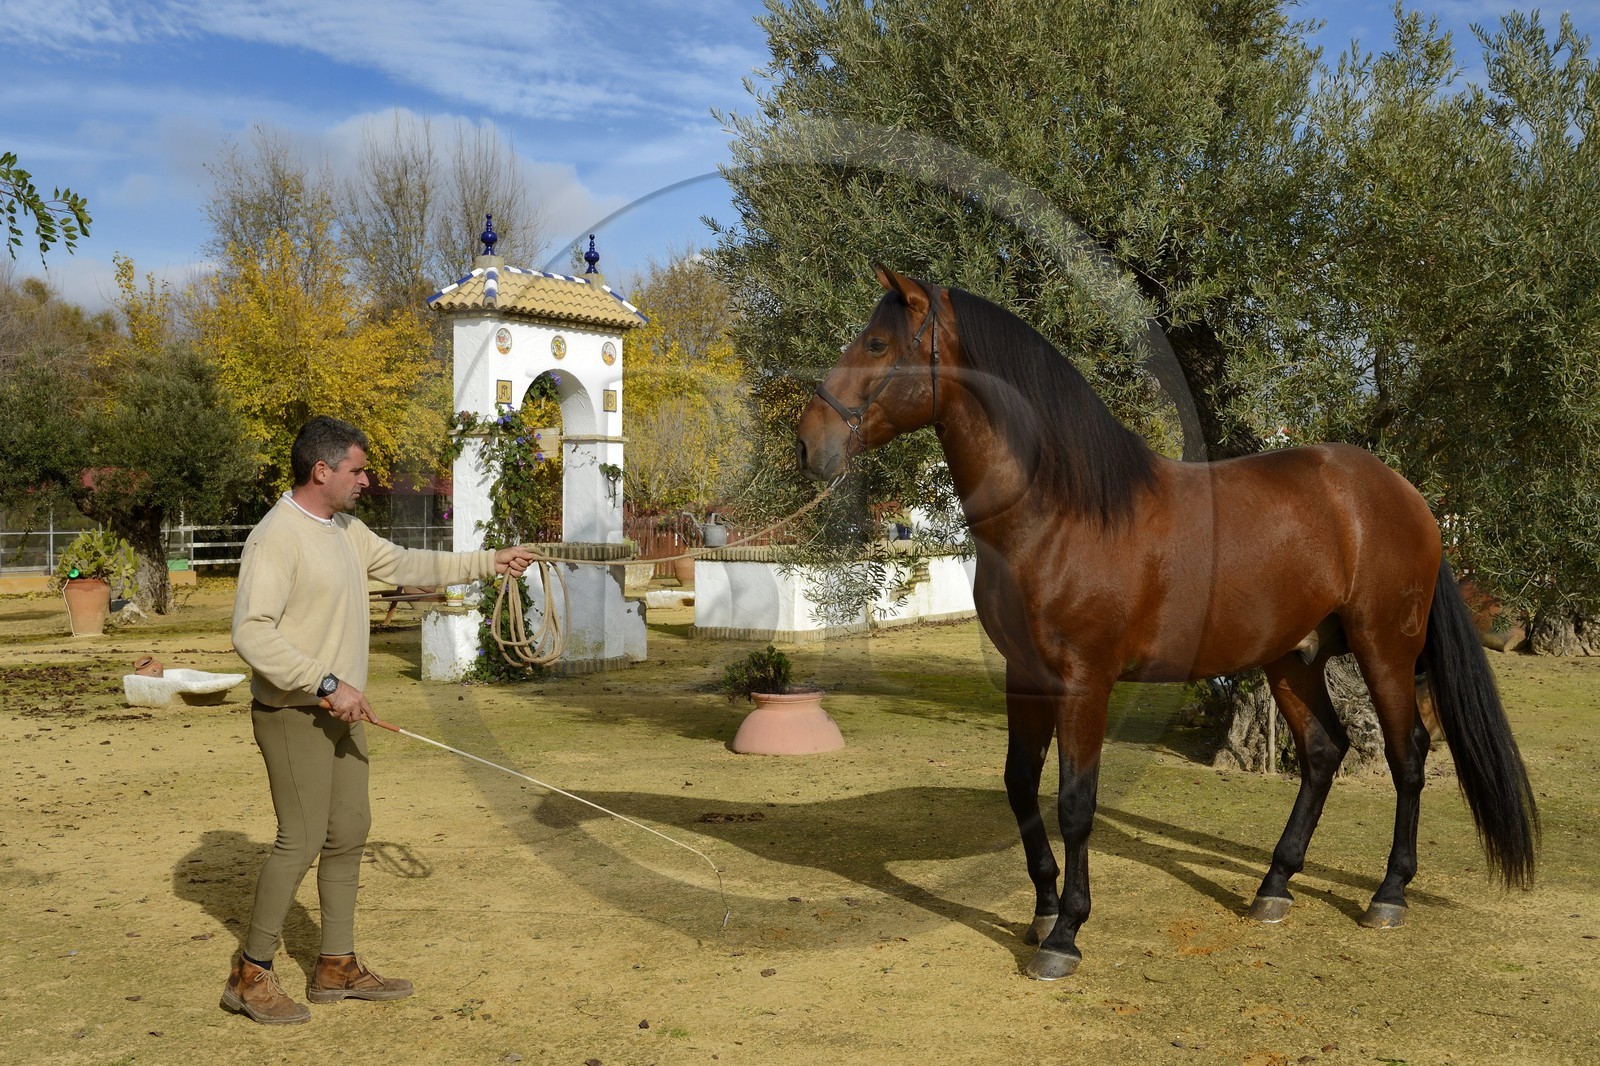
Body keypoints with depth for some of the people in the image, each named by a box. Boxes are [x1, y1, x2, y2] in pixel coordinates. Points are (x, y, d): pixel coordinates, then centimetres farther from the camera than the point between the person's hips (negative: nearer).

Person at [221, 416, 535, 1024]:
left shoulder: (346, 529, 10)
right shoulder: (277, 537, -19)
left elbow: (406, 566, 21)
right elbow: (251, 633, -26)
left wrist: (488, 562, 18)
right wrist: (327, 684, -26)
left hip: (341, 711, 9)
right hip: (294, 715, -9)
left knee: (348, 834, 12)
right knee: (301, 840, -6)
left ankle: (337, 968, 23)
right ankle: (250, 975, 9)